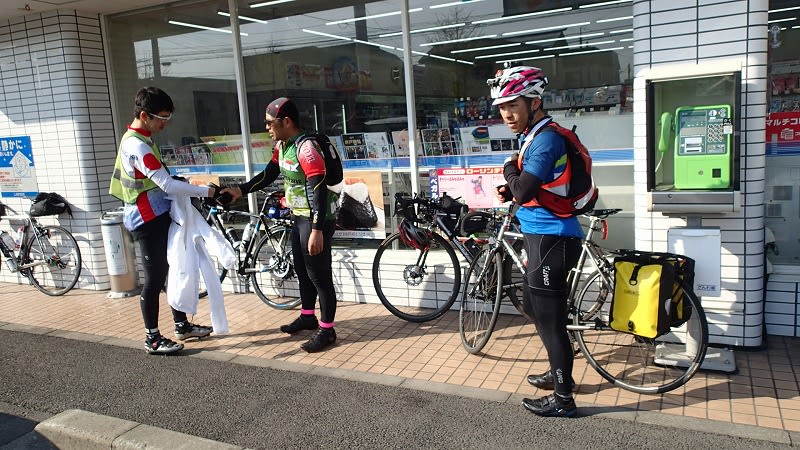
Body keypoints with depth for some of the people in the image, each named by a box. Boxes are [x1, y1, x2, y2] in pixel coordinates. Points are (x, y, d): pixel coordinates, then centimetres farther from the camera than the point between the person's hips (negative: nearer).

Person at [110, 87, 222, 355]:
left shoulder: (140, 139, 11)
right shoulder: (137, 146, -21)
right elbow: (168, 185, -26)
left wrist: (182, 182, 4)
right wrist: (207, 191, -19)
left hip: (159, 217, 10)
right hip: (148, 221, -10)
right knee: (154, 279, -1)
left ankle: (182, 325, 27)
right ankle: (152, 339, 11)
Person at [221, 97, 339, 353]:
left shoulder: (306, 149, -23)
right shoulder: (281, 146, 7)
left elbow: (319, 190, -27)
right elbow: (268, 176, 18)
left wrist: (317, 229, -29)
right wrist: (240, 190, 8)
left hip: (317, 219, -10)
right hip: (300, 217, 10)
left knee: (319, 274, -3)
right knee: (302, 269, 20)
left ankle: (327, 330, 9)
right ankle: (307, 317, 37)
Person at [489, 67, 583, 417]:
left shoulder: (546, 138, -18)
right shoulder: (534, 135, 14)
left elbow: (523, 190, -25)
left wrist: (509, 168, -6)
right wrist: (510, 190, 3)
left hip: (551, 238, -11)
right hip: (541, 235, 11)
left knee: (549, 318, -2)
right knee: (534, 306, 22)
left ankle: (563, 399, 11)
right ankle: (560, 372, 38)